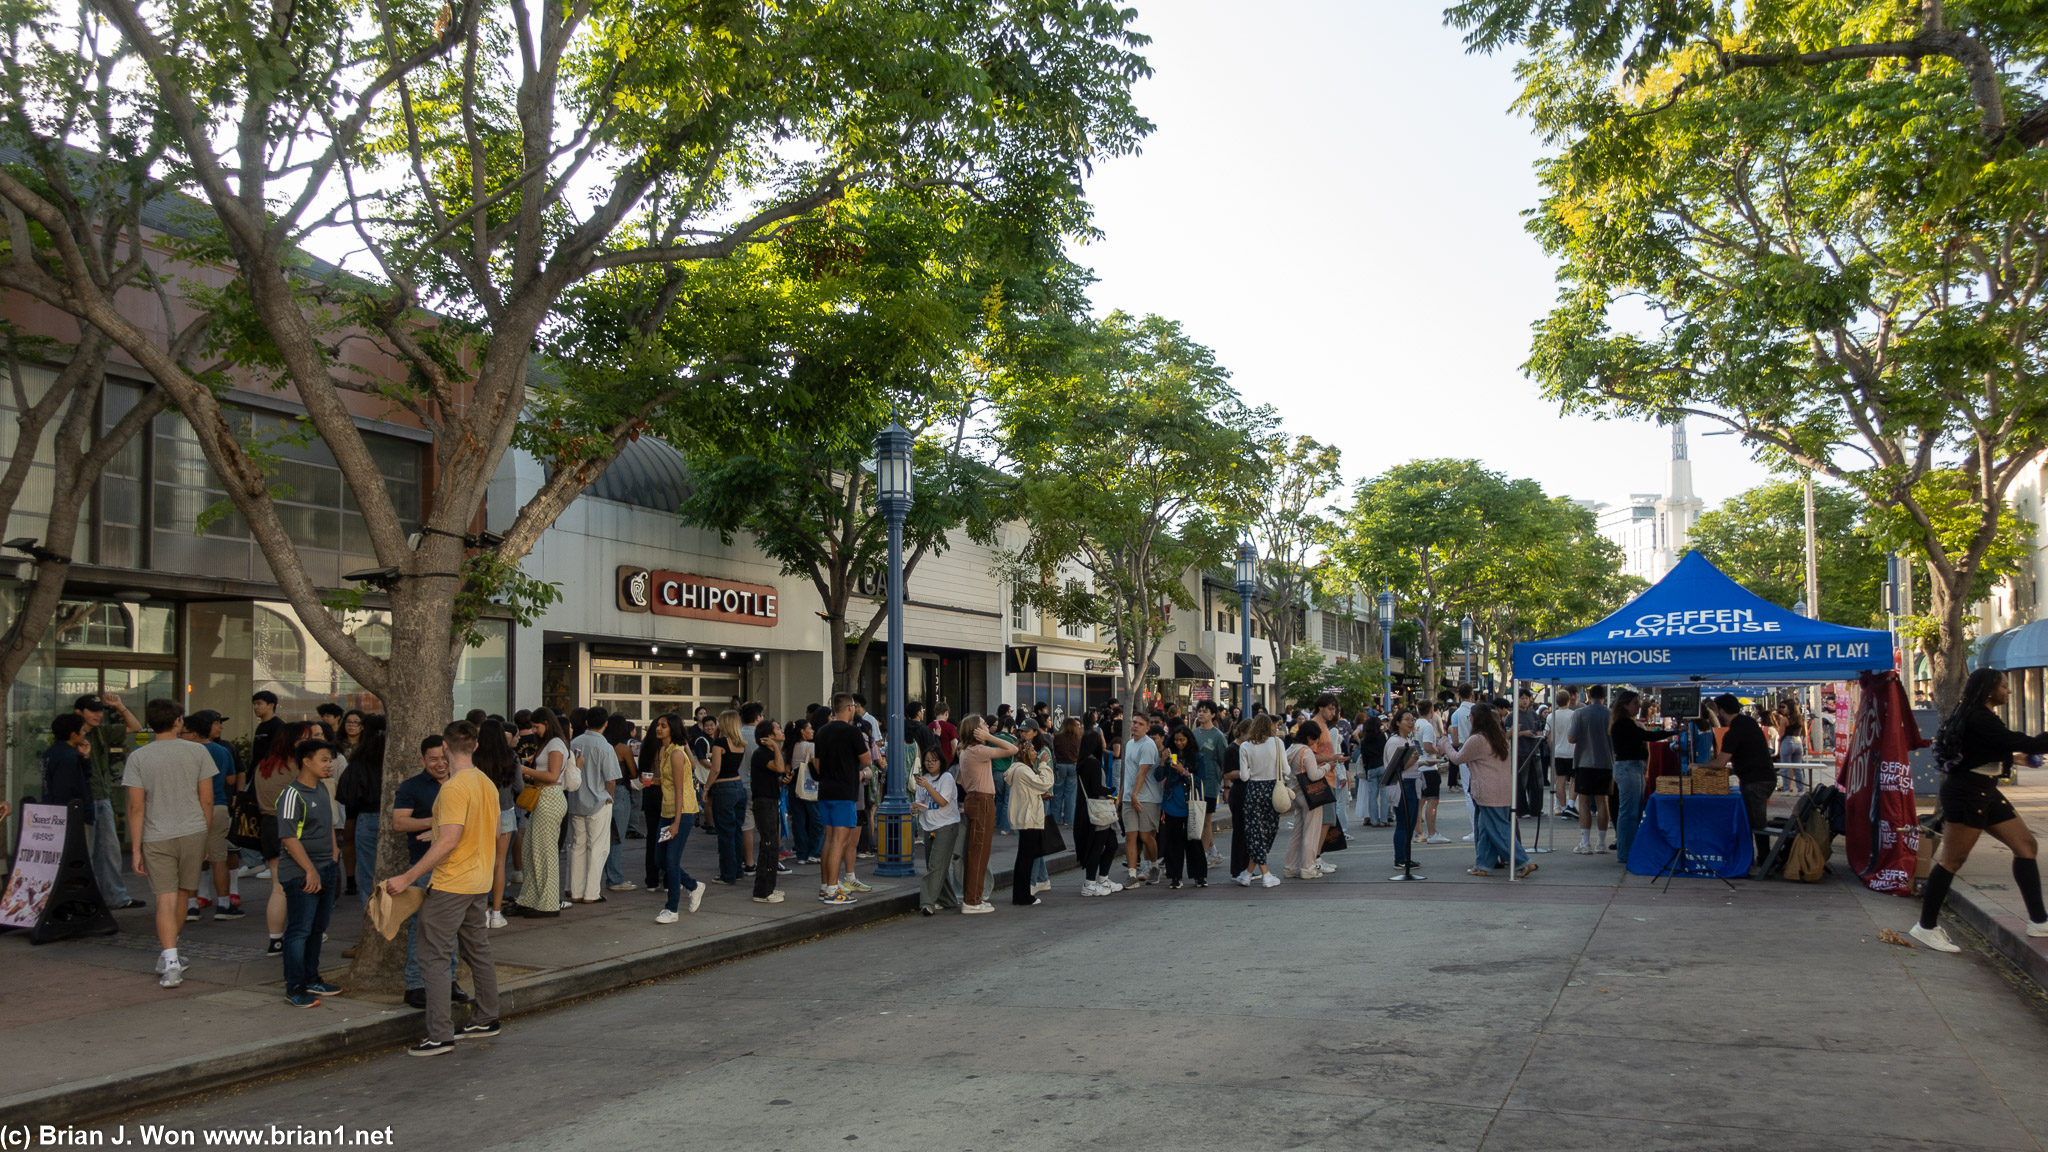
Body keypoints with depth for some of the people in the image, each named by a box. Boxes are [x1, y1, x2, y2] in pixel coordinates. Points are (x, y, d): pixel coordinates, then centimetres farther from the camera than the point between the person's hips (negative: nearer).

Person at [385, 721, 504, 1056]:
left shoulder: (453, 788, -19)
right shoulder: (487, 784, 7)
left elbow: (449, 841, -26)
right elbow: (494, 832, 16)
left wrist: (408, 877, -23)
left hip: (450, 885, -9)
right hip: (479, 883, 9)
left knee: (436, 958, -3)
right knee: (478, 951, 17)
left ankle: (440, 1036, -4)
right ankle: (486, 1020, 27)